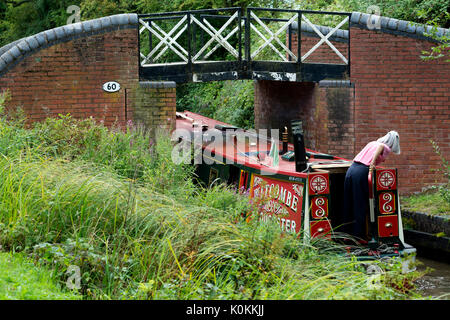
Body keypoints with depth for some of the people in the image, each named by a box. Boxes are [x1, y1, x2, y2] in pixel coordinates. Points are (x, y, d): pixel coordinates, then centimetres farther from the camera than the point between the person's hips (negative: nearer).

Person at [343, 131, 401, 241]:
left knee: (349, 206, 11)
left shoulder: (372, 143, 26)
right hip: (362, 172, -6)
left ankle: (348, 234, 16)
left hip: (351, 169, 6)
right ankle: (359, 236, 3)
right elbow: (380, 147, -18)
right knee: (361, 206, 1)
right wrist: (373, 163, -19)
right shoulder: (387, 149, 7)